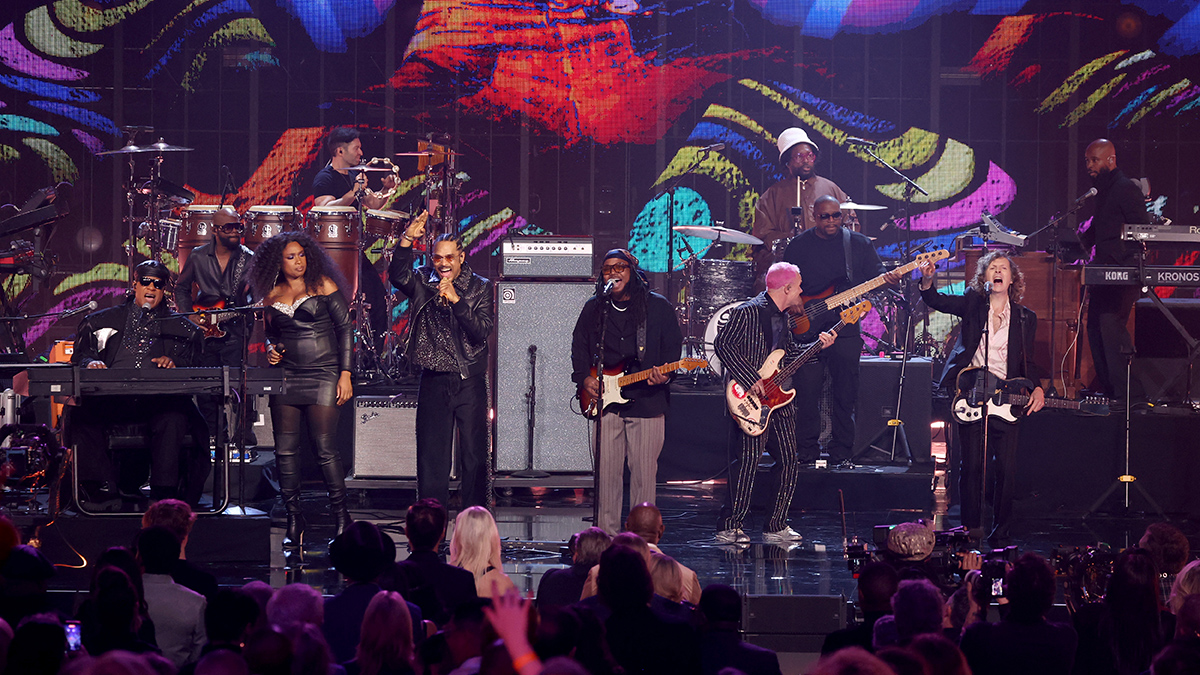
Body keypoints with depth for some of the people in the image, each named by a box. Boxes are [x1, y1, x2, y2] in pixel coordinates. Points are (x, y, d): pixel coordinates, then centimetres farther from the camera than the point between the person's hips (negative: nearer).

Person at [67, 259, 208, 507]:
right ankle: (104, 492, -30)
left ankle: (164, 494, -31)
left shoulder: (179, 327, 21)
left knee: (174, 416, -36)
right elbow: (81, 354, 15)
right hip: (110, 400, 1)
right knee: (80, 412, -30)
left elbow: (194, 366, 11)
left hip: (157, 400, -1)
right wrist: (91, 362, -8)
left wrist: (173, 364, -10)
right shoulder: (104, 321, 24)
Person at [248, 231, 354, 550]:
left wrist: (345, 373, -7)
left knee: (325, 448, -9)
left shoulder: (323, 285, 0)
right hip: (286, 376, 4)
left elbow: (345, 328, -1)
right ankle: (294, 520, 9)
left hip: (323, 376, -4)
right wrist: (272, 350, 0)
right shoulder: (272, 295, 10)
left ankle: (341, 516, 2)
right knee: (285, 450, 0)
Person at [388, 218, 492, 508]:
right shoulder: (424, 283, 5)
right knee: (431, 454, 3)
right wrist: (407, 240, -28)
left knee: (474, 455, -2)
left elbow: (482, 331, -9)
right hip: (434, 382, 1)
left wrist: (456, 300, -20)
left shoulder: (479, 288, 2)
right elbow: (398, 276, -15)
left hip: (470, 383, -1)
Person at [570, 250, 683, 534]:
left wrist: (664, 373, -14)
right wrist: (583, 378, 3)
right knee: (607, 471, 1)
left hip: (647, 401, -2)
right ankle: (606, 535, 8)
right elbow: (579, 347, 19)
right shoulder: (593, 308, 11)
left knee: (644, 472, -1)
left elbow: (673, 346, 4)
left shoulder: (658, 307, 3)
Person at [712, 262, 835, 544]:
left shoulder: (782, 317, 15)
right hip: (751, 400, -9)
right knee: (749, 461, -12)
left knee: (790, 462, 7)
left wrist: (817, 346, 8)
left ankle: (776, 527, 15)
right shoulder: (748, 312, -12)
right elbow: (722, 344, -18)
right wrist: (750, 380, -21)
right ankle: (731, 529, -5)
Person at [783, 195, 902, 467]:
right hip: (807, 329, 0)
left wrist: (888, 279, -18)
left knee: (845, 393, 2)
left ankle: (840, 453, 12)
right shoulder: (798, 246, 6)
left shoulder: (859, 244, 6)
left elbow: (875, 275, 4)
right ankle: (808, 453, 9)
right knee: (806, 393, -2)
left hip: (845, 327, 0)